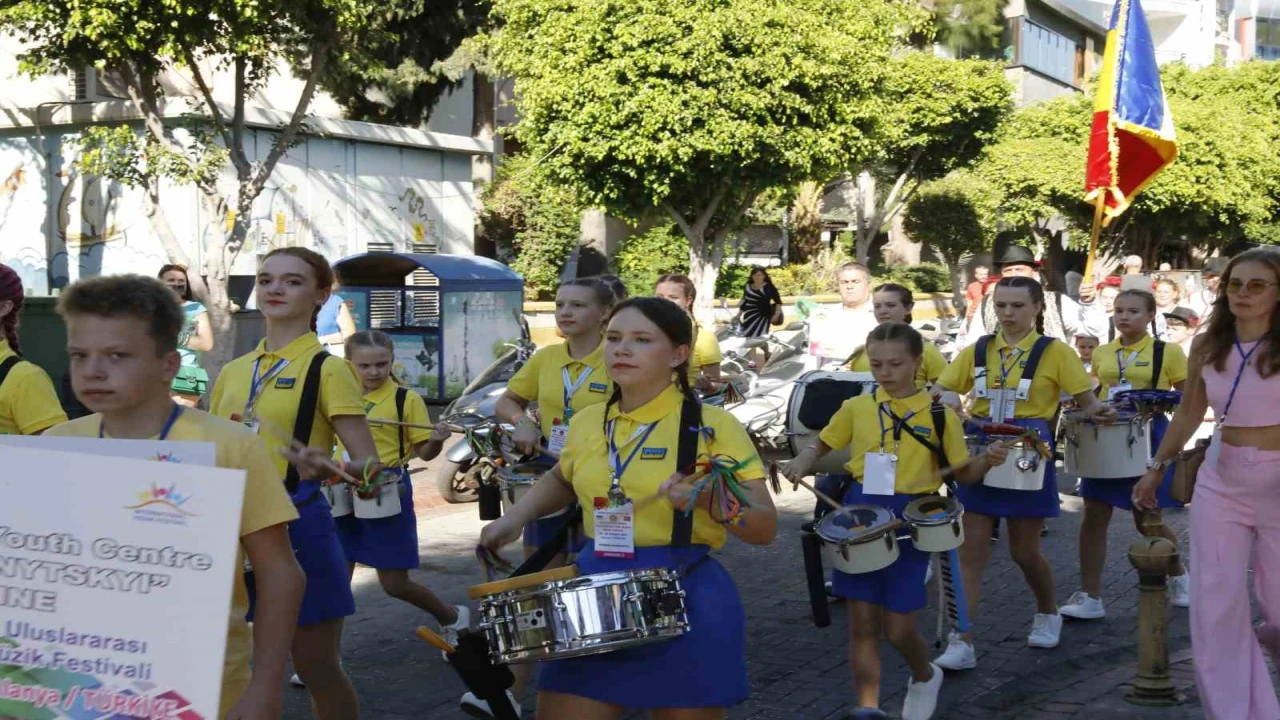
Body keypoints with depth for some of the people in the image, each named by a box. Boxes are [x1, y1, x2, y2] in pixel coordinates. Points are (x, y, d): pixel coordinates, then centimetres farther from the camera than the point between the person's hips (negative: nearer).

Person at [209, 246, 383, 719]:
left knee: (317, 669, 3)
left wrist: (327, 469, -31)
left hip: (297, 525, -5)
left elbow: (369, 464, -12)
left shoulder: (328, 369, -6)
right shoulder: (233, 372, 12)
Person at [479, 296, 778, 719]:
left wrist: (706, 499, -27)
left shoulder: (712, 426, -9)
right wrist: (516, 517, 11)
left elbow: (765, 529, -10)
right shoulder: (587, 422, 6)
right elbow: (563, 480, 28)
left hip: (686, 603, -4)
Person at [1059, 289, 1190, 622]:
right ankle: (1090, 597, 3)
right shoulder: (1102, 353, 9)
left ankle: (1179, 576, 34)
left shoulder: (1168, 352, -4)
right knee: (1094, 517, -1)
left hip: (1149, 439, -4)